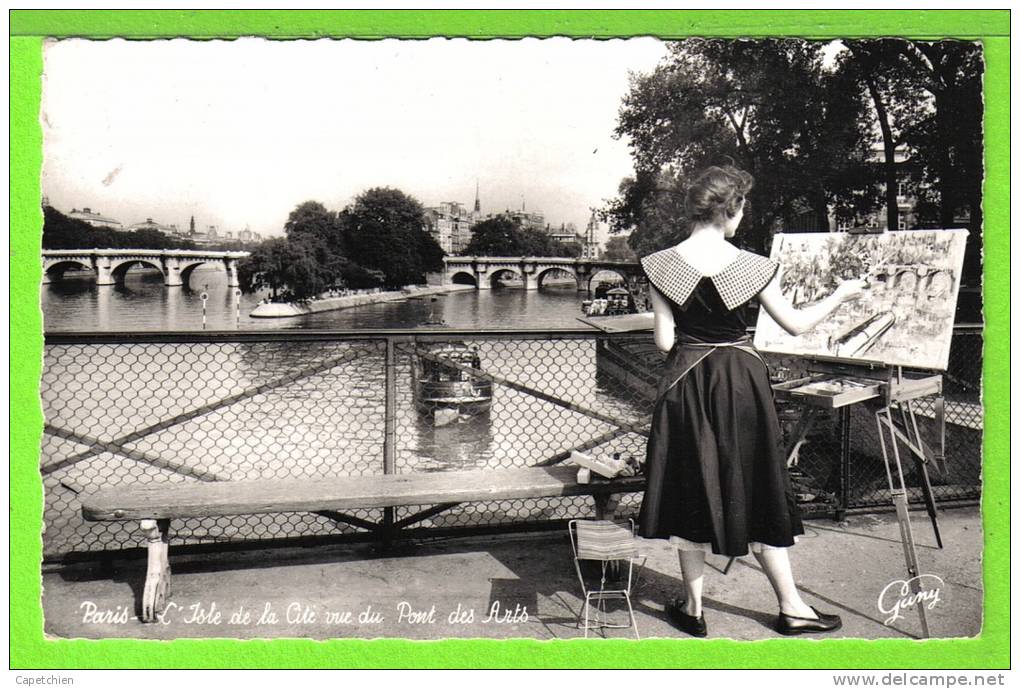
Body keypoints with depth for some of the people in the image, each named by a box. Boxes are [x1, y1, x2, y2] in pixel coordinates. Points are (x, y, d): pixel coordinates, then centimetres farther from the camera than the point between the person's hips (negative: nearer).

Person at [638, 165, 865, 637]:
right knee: (759, 493, 13)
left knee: (690, 492, 12)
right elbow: (795, 325, 0)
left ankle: (694, 608, 21)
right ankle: (791, 607, 23)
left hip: (686, 385, 0)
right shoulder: (753, 266, -10)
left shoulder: (662, 265, -9)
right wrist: (840, 296, 16)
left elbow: (663, 341, -9)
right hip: (741, 382, 0)